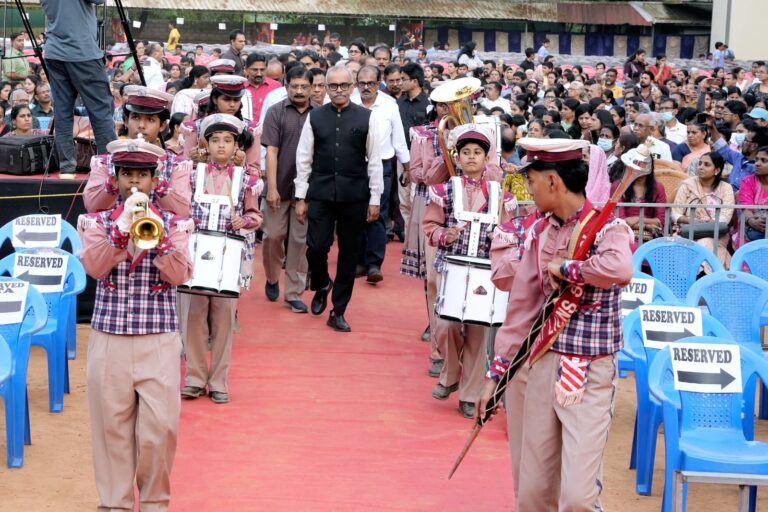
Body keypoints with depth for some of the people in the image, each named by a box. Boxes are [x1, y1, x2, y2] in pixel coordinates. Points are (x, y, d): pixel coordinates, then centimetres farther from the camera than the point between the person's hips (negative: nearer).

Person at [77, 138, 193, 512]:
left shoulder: (173, 224, 7)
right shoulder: (98, 223, 7)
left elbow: (180, 274, -7)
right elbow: (94, 267, -11)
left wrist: (157, 236, -19)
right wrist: (122, 227, -19)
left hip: (160, 341, 0)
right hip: (109, 340, 0)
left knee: (161, 427, -3)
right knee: (112, 425, 3)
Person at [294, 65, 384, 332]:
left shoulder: (367, 117, 0)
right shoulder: (314, 117, 4)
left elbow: (374, 160, 1)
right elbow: (304, 159, 6)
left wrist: (375, 199, -1)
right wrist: (300, 197, 3)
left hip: (355, 196, 0)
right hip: (320, 193, 0)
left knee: (349, 253, 6)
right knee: (316, 247, -5)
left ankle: (338, 312, 19)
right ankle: (321, 286, 28)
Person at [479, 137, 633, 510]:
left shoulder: (606, 227, -10)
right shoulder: (537, 232, 8)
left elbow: (619, 269, -33)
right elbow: (521, 307, 10)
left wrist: (565, 268, -18)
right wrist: (496, 372, 8)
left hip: (589, 373, -5)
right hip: (537, 364, 5)